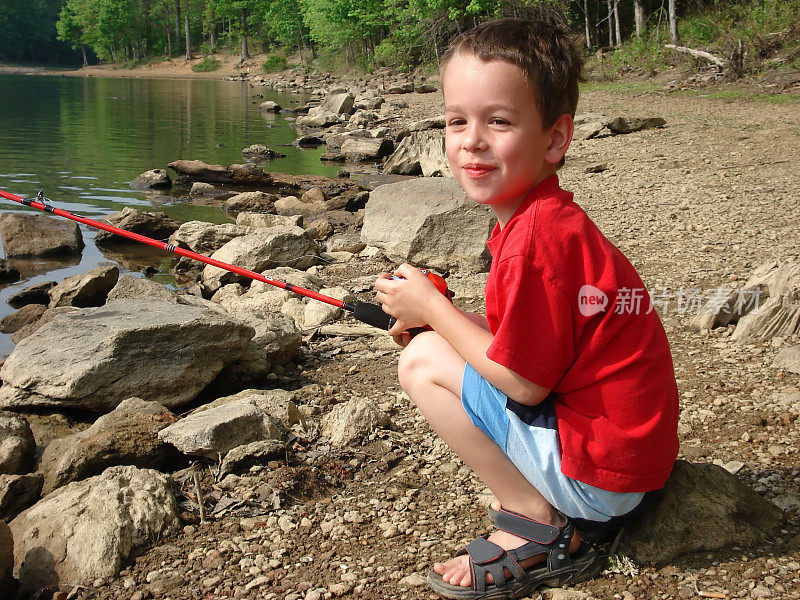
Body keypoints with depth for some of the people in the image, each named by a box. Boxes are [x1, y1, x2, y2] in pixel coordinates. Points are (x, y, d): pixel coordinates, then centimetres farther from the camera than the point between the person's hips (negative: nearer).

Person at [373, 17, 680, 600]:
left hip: (598, 475, -10)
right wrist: (442, 316, 4)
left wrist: (431, 306, -9)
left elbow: (524, 381, -20)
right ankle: (555, 512, 14)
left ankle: (541, 530, -2)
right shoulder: (555, 218, 7)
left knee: (423, 361, -9)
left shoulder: (535, 237, -23)